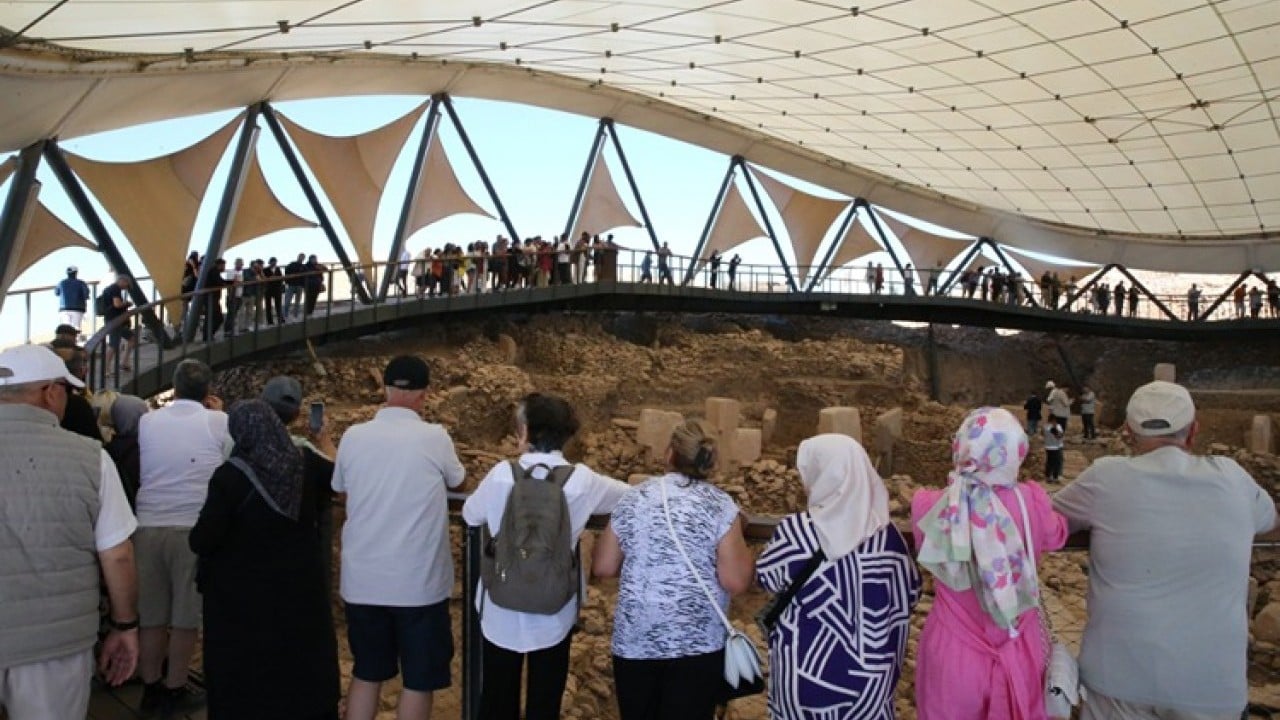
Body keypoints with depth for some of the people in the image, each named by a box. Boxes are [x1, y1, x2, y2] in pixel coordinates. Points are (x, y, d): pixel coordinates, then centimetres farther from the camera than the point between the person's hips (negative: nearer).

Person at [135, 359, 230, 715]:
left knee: (151, 613, 13)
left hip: (148, 526, 3)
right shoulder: (219, 422, -3)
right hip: (195, 527, -3)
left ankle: (151, 687, 24)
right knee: (186, 614, 8)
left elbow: (140, 471, 17)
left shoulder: (147, 421, 5)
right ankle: (175, 689, 16)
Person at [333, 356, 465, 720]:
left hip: (363, 579, 4)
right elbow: (457, 479, 8)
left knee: (366, 672, 19)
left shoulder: (353, 436, -3)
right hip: (418, 581, -3)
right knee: (418, 679, 10)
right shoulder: (434, 438, -11)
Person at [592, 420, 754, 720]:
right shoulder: (719, 505, -9)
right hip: (697, 642, -2)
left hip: (634, 640, 3)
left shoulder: (633, 498, 1)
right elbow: (737, 581, -12)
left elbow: (603, 567, 6)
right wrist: (742, 546, 6)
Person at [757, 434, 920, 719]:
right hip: (869, 675, 2)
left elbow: (765, 577, -1)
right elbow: (910, 595, 1)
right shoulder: (887, 535, -11)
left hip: (806, 670, -2)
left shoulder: (794, 532, -19)